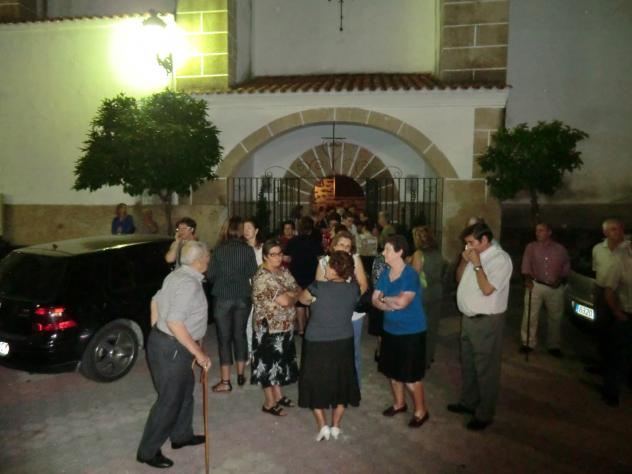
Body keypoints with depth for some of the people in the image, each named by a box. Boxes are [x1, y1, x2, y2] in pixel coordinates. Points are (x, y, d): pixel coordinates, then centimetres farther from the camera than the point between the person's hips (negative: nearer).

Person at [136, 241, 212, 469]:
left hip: (161, 340, 10)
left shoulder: (178, 275, 7)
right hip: (171, 348, -10)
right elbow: (175, 322, -30)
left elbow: (156, 302, 17)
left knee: (185, 389, 23)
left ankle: (181, 435, 40)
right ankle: (147, 451, 22)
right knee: (169, 400, 5)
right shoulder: (189, 283, -24)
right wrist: (198, 353, -23)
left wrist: (156, 335, 26)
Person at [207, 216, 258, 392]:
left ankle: (225, 381, 4)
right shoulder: (248, 250, -5)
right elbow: (252, 273, -1)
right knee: (240, 334, 15)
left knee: (224, 337, 3)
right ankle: (240, 375, 25)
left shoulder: (219, 249, -8)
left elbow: (211, 274, -5)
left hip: (222, 297, -2)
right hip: (243, 297, 2)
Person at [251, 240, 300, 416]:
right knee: (270, 363, 5)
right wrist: (293, 295, -7)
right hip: (269, 327, -8)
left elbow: (298, 290, 5)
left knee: (281, 361, 19)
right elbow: (284, 301, -26)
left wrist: (288, 295, -14)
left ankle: (278, 395, 35)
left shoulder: (283, 270, 6)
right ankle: (269, 403, 20)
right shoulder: (262, 276, -22)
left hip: (286, 325, 8)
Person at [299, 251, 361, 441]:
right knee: (341, 382, 19)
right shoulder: (353, 289, -12)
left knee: (316, 383, 16)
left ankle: (323, 425, 11)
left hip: (317, 344, -3)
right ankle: (336, 426, 25)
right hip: (343, 343, 3)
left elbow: (302, 299, -2)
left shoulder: (318, 288, -22)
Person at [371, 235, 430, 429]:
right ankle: (399, 403, 40)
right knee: (392, 371, 19)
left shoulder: (410, 274, -20)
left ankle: (421, 411, 22)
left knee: (410, 376, 1)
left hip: (411, 332, -7)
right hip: (390, 330, 7)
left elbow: (402, 301, -30)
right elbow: (375, 300, -1)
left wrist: (384, 299, -12)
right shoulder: (385, 274, 1)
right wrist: (392, 304, -20)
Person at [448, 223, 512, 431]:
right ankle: (468, 402, 39)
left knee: (485, 369, 5)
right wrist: (464, 261, -1)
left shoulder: (500, 258, -17)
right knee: (467, 364, 21)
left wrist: (476, 264, -20)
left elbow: (487, 289, -26)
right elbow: (459, 279, 15)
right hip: (468, 318, 8)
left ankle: (484, 414, 19)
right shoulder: (474, 255, 5)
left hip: (486, 321, -8)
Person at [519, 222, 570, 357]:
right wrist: (527, 279, -18)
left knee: (555, 317, 10)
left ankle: (553, 345, 25)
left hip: (556, 288, 2)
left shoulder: (560, 249, 5)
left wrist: (561, 279, -5)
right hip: (535, 285, -1)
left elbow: (566, 267, 10)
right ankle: (528, 343, 9)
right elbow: (526, 264, -3)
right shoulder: (531, 247, 3)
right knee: (530, 316, -2)